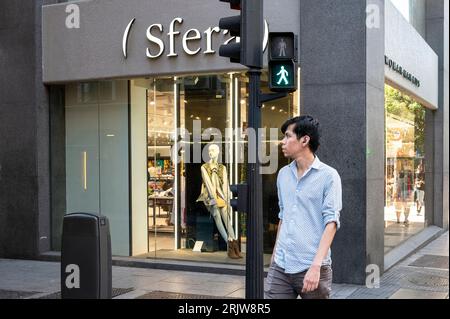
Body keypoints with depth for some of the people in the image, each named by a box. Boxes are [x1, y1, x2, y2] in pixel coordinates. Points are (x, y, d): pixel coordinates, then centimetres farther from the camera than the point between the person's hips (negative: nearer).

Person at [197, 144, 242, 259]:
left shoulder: (222, 167, 15)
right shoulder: (204, 167, 6)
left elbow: (225, 184, 7)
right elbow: (208, 183, -4)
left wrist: (227, 199, -4)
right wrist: (214, 199, -14)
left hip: (221, 196, 2)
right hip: (211, 197, -2)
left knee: (227, 220, -11)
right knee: (217, 218, -16)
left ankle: (234, 248, -16)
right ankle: (231, 246, -19)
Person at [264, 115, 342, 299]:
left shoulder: (328, 176, -6)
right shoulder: (283, 174, 11)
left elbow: (331, 222, -12)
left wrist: (316, 265, -21)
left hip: (312, 267, -4)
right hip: (280, 267, 5)